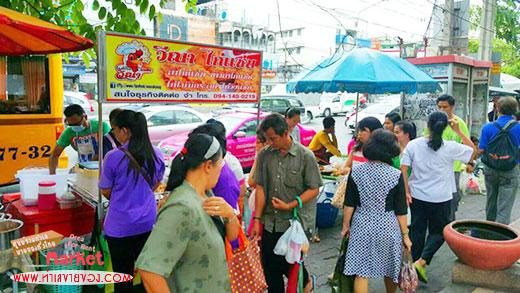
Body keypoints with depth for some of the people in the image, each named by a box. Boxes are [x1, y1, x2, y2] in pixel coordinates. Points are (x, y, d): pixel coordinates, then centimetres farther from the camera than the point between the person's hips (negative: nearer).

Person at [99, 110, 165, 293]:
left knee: (123, 274, 12)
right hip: (148, 223, 4)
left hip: (120, 226, -4)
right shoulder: (156, 154, -4)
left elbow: (105, 191, -4)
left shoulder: (113, 157, -17)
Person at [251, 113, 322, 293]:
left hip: (294, 223, -3)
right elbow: (260, 187, 2)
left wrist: (289, 205, -15)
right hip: (270, 223, 3)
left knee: (289, 263, 7)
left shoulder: (305, 155, -8)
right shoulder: (264, 155, 0)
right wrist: (257, 219, -1)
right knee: (270, 270, 9)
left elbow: (314, 189, -6)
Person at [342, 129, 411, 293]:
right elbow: (401, 210, -6)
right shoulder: (396, 175, -10)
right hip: (387, 228, 0)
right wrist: (405, 235, 4)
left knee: (361, 273, 6)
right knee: (390, 270, 21)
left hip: (362, 226, 0)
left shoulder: (355, 172, -6)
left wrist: (346, 226, 10)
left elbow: (349, 204, -2)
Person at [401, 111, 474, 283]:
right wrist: (458, 131, 3)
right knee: (438, 231, 13)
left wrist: (407, 191, -2)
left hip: (417, 196, 2)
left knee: (417, 229, 15)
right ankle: (421, 262, -3)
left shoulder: (413, 145, -6)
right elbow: (472, 150, 6)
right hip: (440, 198, -2)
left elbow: (403, 169, -9)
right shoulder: (450, 148, -11)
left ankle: (416, 262, 26)